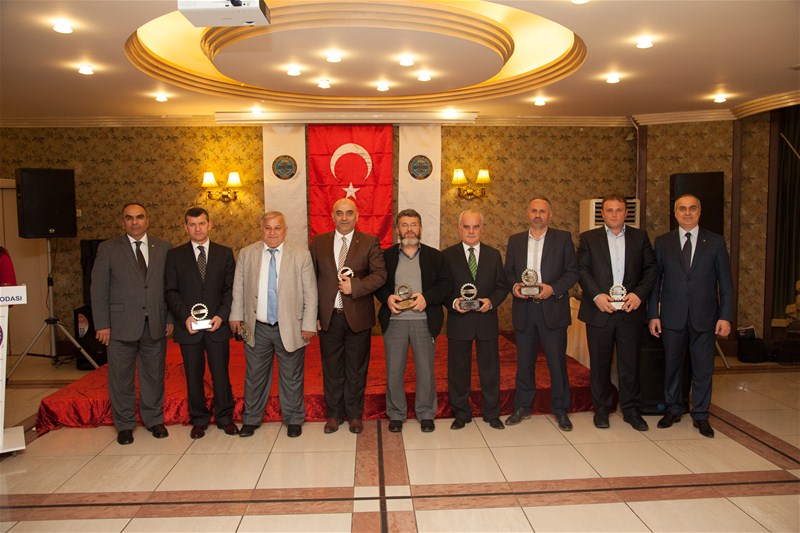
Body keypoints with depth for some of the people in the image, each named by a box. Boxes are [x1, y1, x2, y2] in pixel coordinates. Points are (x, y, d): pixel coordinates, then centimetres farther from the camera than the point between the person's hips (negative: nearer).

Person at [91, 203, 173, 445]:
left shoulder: (164, 248, 7)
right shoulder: (108, 249, 2)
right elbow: (98, 289, 0)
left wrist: (170, 319, 0)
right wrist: (102, 324, -6)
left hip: (155, 325, 1)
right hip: (121, 325, -1)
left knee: (154, 375, 11)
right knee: (121, 377, 8)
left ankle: (154, 419, 27)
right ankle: (124, 424, 23)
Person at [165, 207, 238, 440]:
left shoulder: (225, 253, 6)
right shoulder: (175, 255, 5)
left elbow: (230, 288, 3)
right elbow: (171, 291, 2)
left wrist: (221, 315, -9)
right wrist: (185, 316, -11)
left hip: (217, 325, 0)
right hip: (189, 326, 0)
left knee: (221, 374, 5)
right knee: (193, 376, 8)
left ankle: (225, 417, 20)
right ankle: (199, 419, 22)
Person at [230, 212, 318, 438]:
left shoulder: (302, 255, -4)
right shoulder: (246, 254, 3)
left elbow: (310, 293, -4)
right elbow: (238, 288, 10)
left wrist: (309, 324, -6)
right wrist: (236, 316, 6)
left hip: (290, 328, -2)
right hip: (256, 328, 2)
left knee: (291, 378, 10)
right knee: (254, 377, 14)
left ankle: (293, 419, 28)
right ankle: (251, 419, 32)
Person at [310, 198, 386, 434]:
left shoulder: (370, 242, 0)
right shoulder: (319, 242, 6)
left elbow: (380, 275, -8)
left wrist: (355, 286, -21)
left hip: (358, 317, -1)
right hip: (328, 317, 2)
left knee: (356, 369, 10)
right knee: (332, 368, 12)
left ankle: (355, 415, 25)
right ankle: (334, 413, 27)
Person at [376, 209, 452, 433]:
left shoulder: (434, 256, 7)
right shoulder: (386, 256, 8)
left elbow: (446, 284, 1)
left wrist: (427, 297, -14)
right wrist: (387, 298, -12)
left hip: (425, 321, 0)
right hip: (394, 320, 0)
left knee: (426, 371, 7)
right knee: (394, 371, 6)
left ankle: (426, 414, 24)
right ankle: (396, 414, 22)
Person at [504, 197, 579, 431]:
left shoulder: (563, 238, 3)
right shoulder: (515, 240, 11)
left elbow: (572, 271, -1)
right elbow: (508, 271, 12)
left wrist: (553, 288, -15)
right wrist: (514, 285, -8)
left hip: (553, 309, -2)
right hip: (524, 310, 2)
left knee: (557, 362, 3)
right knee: (524, 362, 10)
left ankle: (560, 409, 18)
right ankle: (522, 407, 23)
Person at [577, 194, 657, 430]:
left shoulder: (640, 237, 9)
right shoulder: (589, 238, 5)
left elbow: (651, 268, 6)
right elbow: (582, 269, -1)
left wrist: (639, 294, -8)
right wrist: (596, 296, -14)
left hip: (630, 311, 1)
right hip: (599, 311, -1)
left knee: (630, 363, 6)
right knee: (600, 363, 7)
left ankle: (631, 410, 20)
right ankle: (601, 409, 21)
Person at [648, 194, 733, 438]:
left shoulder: (715, 241, 3)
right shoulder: (662, 242, 4)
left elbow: (725, 282, 2)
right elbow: (655, 280, 4)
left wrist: (725, 316, -4)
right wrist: (653, 314, -2)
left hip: (705, 317, 0)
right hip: (672, 316, 1)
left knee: (703, 369, 7)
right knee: (672, 365, 11)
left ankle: (700, 416, 22)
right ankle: (673, 410, 28)